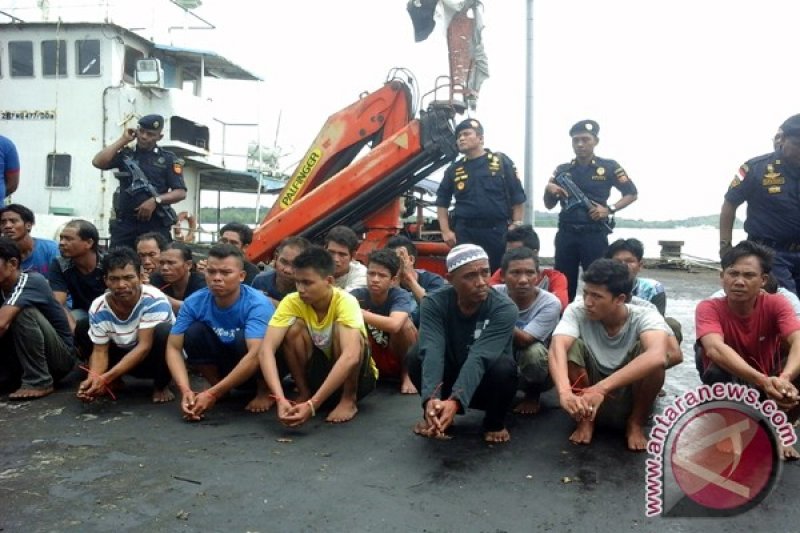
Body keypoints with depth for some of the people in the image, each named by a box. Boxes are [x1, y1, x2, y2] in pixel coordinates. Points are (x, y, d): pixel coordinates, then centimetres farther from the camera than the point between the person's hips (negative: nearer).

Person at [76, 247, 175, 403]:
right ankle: (115, 381, 9)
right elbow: (100, 351, -13)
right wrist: (92, 379, -35)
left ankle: (162, 385, -10)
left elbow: (144, 346, -33)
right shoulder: (98, 309, -16)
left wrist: (106, 378, -40)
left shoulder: (154, 300, -30)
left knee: (164, 331, -36)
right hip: (127, 358, 4)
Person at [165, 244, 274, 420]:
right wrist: (186, 391, -32)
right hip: (227, 365, 4)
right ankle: (218, 387, 0)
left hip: (262, 369, -4)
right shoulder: (194, 302, -16)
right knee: (194, 332, -21)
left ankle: (264, 391, -7)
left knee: (242, 338, -34)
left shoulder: (257, 304, -29)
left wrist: (212, 394, -41)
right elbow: (173, 348, -16)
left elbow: (256, 355, -39)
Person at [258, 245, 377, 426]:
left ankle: (349, 399, -12)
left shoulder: (345, 302, -28)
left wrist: (313, 404, -48)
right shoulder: (291, 302, -18)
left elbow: (350, 357, -42)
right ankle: (304, 393, -4)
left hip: (357, 376, -2)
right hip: (320, 373, 3)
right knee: (293, 327, -24)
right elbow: (266, 350, -29)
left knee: (340, 329, -32)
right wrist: (280, 399, -44)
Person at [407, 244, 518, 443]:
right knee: (415, 356, -25)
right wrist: (431, 399, -51)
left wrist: (455, 401, -52)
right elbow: (432, 352, -33)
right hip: (450, 379, 2)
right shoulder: (434, 303, -18)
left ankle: (495, 422, -3)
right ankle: (437, 414, 2)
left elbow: (478, 358, -37)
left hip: (487, 385, -1)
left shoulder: (504, 309, -25)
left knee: (504, 366, -34)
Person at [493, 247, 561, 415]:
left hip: (538, 368, -2)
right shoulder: (495, 294, -16)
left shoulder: (550, 303, -23)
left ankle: (532, 395, -2)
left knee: (533, 351, -35)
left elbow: (524, 341, -34)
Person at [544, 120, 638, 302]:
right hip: (566, 234, 3)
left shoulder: (608, 167, 3)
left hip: (594, 235, -2)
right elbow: (549, 205, 14)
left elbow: (631, 194, 6)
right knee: (563, 285, 5)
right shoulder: (562, 170, 11)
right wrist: (548, 189, -8)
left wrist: (609, 209, -11)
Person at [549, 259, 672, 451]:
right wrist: (565, 392, -55)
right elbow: (557, 348, -36)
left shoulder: (645, 316, -22)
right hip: (588, 397, 1)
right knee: (571, 346, -26)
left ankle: (635, 423, -5)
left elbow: (657, 357, -43)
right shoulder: (577, 311, -18)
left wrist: (601, 389, -52)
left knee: (648, 352, -30)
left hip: (631, 399, -1)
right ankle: (585, 420, -4)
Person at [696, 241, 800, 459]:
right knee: (716, 371, -34)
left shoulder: (776, 304, -12)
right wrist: (763, 381, -51)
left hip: (770, 391, 3)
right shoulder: (709, 308, -18)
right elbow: (715, 349, -37)